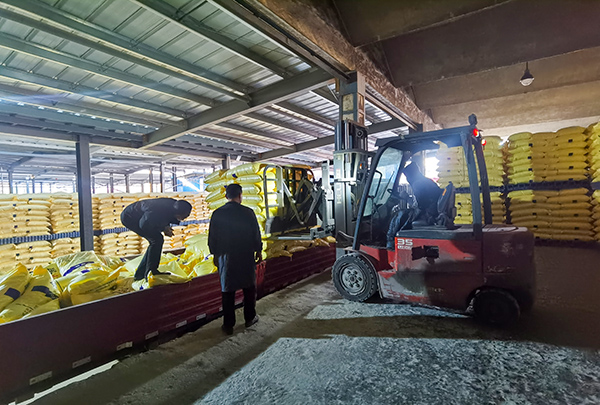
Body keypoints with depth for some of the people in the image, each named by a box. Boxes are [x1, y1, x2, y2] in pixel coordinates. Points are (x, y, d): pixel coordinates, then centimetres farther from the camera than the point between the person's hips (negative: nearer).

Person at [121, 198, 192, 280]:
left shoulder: (174, 205, -16)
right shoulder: (158, 211, -40)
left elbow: (165, 219, 4)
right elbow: (143, 225, -25)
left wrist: (166, 227, -17)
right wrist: (163, 229, -24)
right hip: (129, 217, -9)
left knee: (155, 241, 5)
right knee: (157, 239, -20)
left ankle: (139, 274, 15)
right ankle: (151, 272, -12)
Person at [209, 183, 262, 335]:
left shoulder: (217, 214, -3)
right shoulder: (248, 213, -9)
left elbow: (212, 237, 3)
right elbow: (256, 234, -4)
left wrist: (215, 254, 15)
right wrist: (258, 251, 9)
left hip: (226, 256, 1)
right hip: (246, 256, -1)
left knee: (227, 290, 9)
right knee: (249, 287, 16)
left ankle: (228, 325, 16)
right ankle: (250, 318, 26)